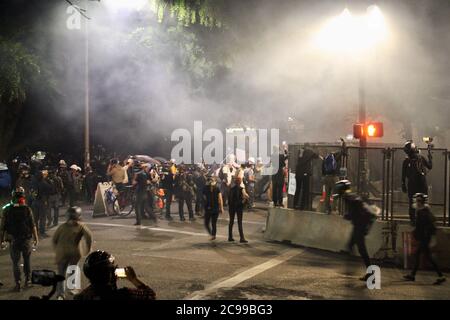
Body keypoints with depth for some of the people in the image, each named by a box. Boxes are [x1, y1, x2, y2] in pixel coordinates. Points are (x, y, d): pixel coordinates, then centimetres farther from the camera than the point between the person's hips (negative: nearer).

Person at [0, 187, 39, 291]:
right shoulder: (27, 209, -8)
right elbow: (33, 225, -7)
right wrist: (36, 238, 1)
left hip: (14, 240, 0)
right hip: (26, 239, 0)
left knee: (15, 262, 9)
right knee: (27, 260, 19)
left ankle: (18, 284, 6)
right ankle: (28, 280, 23)